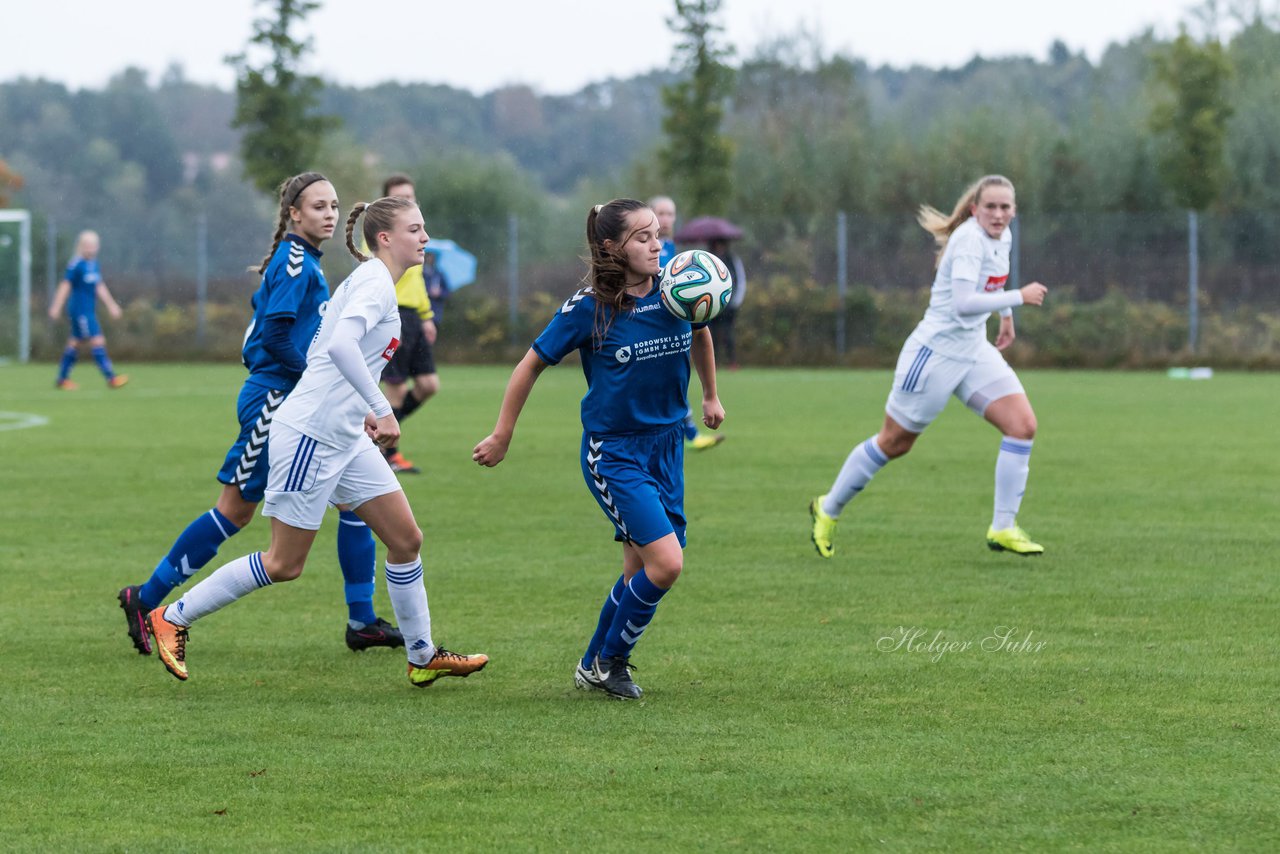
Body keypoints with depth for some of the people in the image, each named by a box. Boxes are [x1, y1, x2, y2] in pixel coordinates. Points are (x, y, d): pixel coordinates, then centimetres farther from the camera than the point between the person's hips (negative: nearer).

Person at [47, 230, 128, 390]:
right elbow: (65, 286, -12)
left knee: (75, 343, 12)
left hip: (89, 311, 9)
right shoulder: (76, 264, -13)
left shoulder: (94, 264, 11)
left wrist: (111, 305, 18)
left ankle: (62, 379, 19)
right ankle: (111, 378, -14)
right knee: (97, 342, -12)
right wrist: (56, 307, -13)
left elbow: (100, 287, 18)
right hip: (79, 310, -9)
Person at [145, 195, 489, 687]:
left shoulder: (369, 281, 16)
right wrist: (380, 409, -32)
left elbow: (324, 349, 22)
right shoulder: (376, 282, -14)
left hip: (346, 439, 10)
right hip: (310, 435, -10)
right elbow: (341, 344, -32)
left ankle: (423, 658, 15)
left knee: (406, 539, 6)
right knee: (284, 564, -3)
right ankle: (172, 618, 7)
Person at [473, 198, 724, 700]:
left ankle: (594, 666, 28)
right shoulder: (590, 306, -15)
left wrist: (710, 396, 29)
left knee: (642, 573, 8)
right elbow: (532, 364, -4)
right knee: (665, 563, -17)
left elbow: (700, 333, 20)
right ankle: (608, 665, 3)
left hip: (665, 446, 6)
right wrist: (502, 436, 1)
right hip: (612, 452, -6)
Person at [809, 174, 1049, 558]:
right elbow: (962, 303, -34)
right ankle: (827, 509, 26)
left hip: (974, 351, 8)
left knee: (1023, 425, -9)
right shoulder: (969, 239, -23)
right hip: (937, 351, -8)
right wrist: (1019, 297, -29)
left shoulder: (1001, 238, 5)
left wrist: (1006, 315, 31)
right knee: (894, 443, 5)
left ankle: (1003, 529, -3)